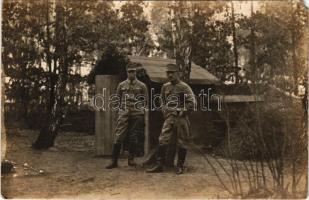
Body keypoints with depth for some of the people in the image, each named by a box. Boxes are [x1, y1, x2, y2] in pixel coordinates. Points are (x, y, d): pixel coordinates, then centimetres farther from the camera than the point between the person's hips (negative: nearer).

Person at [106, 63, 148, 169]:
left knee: (133, 138, 6)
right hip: (123, 114, 0)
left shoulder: (142, 86, 5)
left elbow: (145, 101, 10)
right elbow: (117, 99, 16)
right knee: (118, 137, -5)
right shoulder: (121, 85, 7)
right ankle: (114, 161, 0)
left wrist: (139, 108, 1)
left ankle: (131, 159, 19)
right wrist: (122, 107, 7)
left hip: (137, 114, 0)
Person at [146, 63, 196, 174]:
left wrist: (182, 112, -10)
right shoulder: (165, 87, 11)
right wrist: (164, 111, 11)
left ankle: (180, 166, 14)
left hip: (181, 119, -4)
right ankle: (158, 165, 5)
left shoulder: (184, 87, -7)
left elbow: (192, 103, -10)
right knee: (162, 141, -1)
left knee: (181, 143, 3)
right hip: (169, 118, 5)